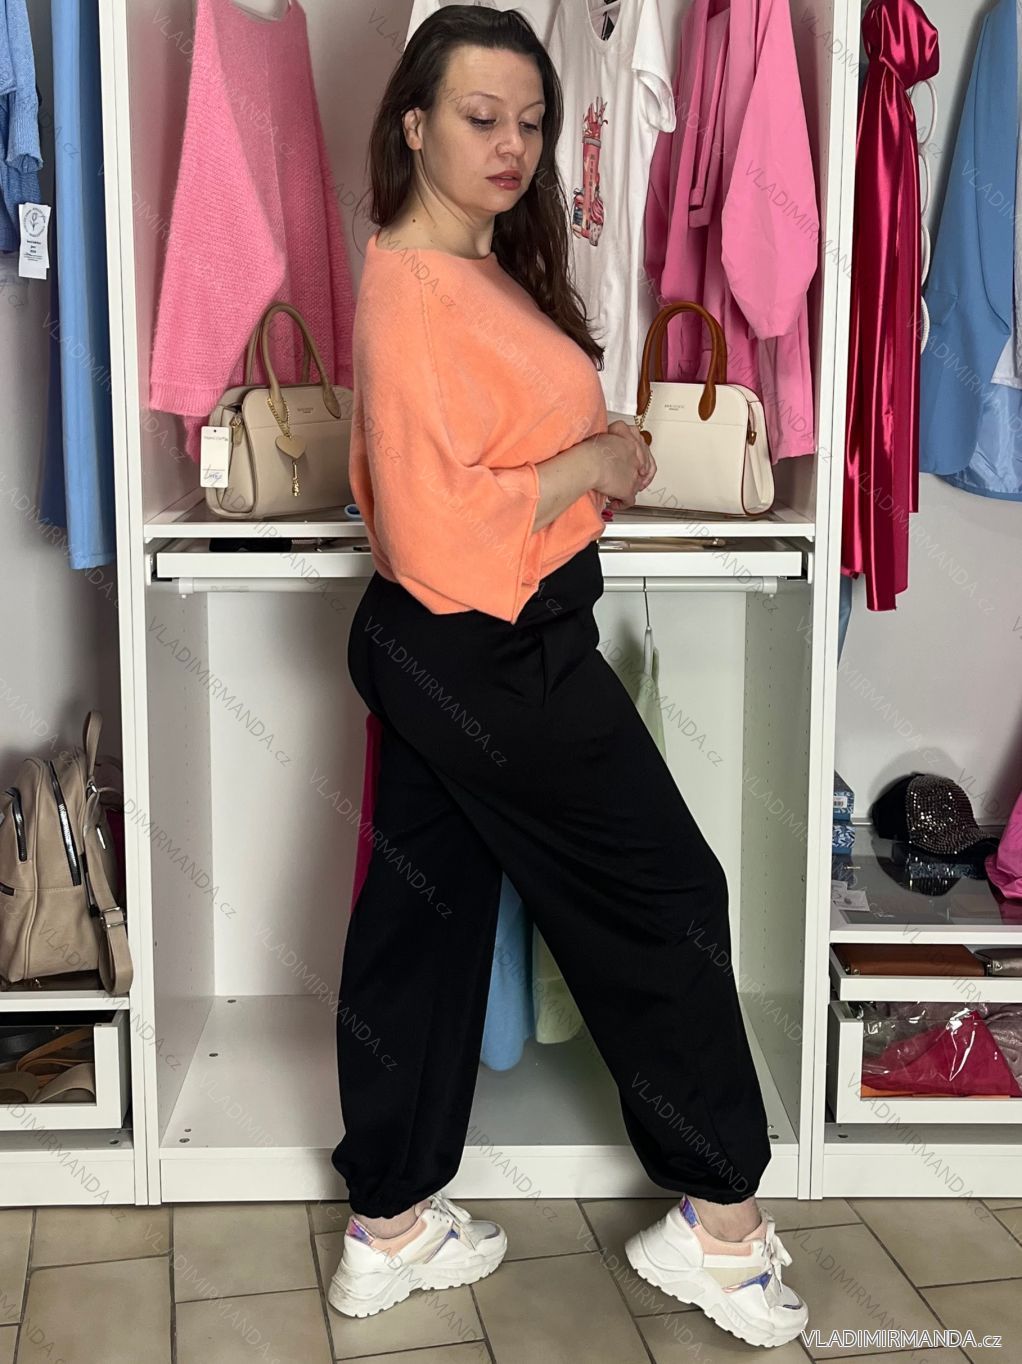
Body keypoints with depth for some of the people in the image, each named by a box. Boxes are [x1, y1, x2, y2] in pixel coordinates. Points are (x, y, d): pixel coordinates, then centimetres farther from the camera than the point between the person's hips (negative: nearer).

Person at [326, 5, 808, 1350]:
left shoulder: (472, 268, 11)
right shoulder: (422, 294, -20)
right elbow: (438, 536, -27)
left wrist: (591, 457, 4)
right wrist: (592, 467, -15)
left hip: (440, 655, 10)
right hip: (498, 654, -10)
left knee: (420, 914, 14)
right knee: (665, 898, 4)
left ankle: (388, 1227, 28)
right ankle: (718, 1217, 20)